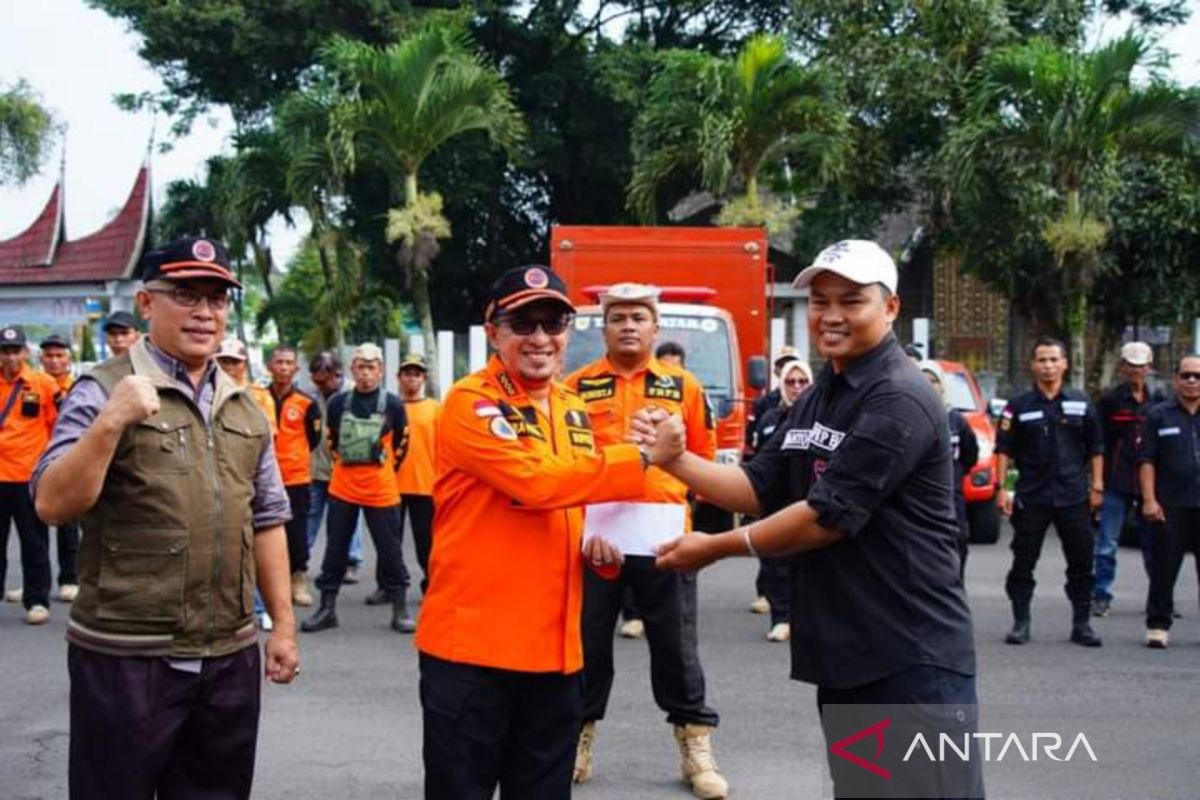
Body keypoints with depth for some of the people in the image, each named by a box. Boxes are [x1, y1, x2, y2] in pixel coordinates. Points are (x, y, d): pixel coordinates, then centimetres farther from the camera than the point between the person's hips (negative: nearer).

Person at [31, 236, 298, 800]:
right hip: (125, 657, -5)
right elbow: (52, 506, -13)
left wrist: (283, 626, 11)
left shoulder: (245, 409, 12)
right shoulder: (104, 392, -5)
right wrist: (111, 423, -25)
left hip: (231, 657, 6)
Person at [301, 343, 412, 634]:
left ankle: (400, 610, 12)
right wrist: (342, 463, 13)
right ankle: (327, 608, 16)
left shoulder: (393, 404, -5)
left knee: (390, 550, 3)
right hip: (342, 489, 2)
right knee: (335, 548, 8)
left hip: (381, 491, -2)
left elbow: (401, 444, 7)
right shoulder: (338, 403, 1)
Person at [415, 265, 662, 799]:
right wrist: (639, 457, -20)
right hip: (472, 643, -7)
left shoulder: (574, 410, 13)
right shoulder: (470, 403, -10)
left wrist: (599, 546, 2)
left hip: (554, 646, 7)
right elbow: (536, 480, -24)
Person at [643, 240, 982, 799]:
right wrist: (675, 459, -5)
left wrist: (715, 548, -10)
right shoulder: (815, 399, 14)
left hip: (914, 658, -9)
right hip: (844, 655, 9)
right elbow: (761, 489, 12)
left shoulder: (900, 401, -16)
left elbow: (829, 515, -20)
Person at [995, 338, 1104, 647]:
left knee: (1081, 562, 4)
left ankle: (1081, 624, 14)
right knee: (1023, 562, 3)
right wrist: (1000, 488, -5)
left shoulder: (1081, 404, 7)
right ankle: (1020, 623, 12)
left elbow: (1095, 449, 11)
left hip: (1073, 496, 1)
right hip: (1031, 497, -1)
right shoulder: (1019, 407, 3)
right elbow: (1004, 450, 3)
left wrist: (1097, 486, 5)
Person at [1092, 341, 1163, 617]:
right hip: (1117, 482, -2)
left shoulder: (1158, 401, 9)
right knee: (1107, 543, -2)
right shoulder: (1110, 400, 1)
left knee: (1154, 543, 7)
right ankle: (1101, 597, 5)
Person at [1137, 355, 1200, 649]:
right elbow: (1147, 461, 0)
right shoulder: (1159, 415, 4)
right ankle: (1158, 626, 9)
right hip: (1170, 506, -2)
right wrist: (1149, 500, -8)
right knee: (1164, 569, 2)